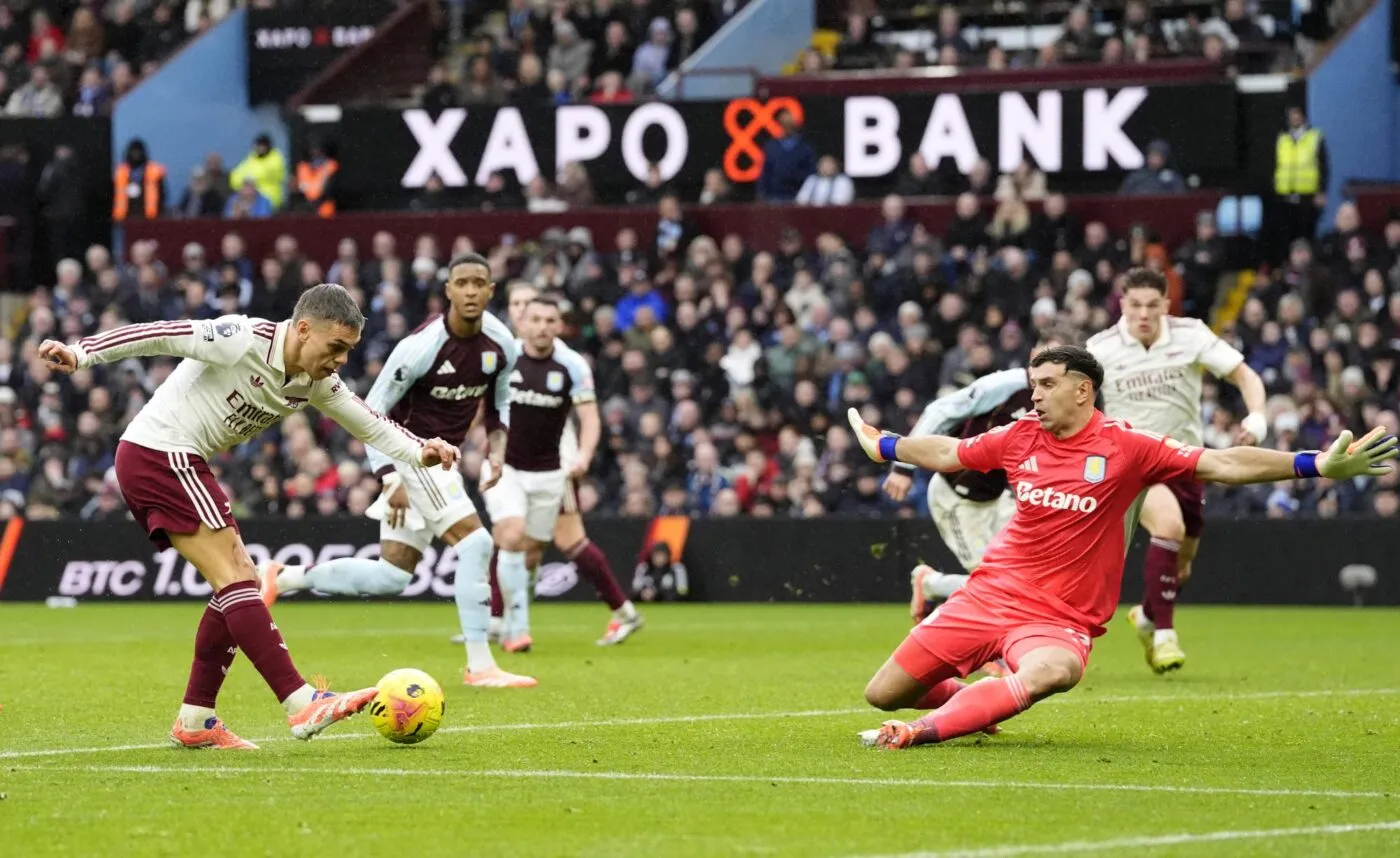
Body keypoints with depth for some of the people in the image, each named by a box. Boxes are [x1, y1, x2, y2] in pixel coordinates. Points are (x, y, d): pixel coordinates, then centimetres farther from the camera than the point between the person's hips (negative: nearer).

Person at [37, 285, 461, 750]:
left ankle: (195, 720, 11)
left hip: (181, 465, 10)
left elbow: (371, 426, 8)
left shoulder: (316, 383, 6)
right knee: (235, 577, -14)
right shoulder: (246, 340, -19)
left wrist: (421, 451, -10)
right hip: (161, 453, -10)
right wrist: (82, 354, -28)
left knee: (240, 581, 9)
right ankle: (302, 704, -20)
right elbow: (160, 335, -21)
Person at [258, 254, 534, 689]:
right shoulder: (422, 345, -21)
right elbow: (372, 412, -15)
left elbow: (498, 404, 17)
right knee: (475, 543, -20)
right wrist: (391, 481, -19)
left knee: (391, 577, 7)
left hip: (442, 459, 7)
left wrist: (496, 449, -2)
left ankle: (282, 579, 21)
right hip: (411, 453, -7)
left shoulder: (501, 345, -2)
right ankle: (480, 666, -15)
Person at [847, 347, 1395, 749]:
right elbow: (947, 453, 23)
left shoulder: (1124, 447, -8)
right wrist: (882, 446, 35)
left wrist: (1318, 466, -20)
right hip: (990, 593, 4)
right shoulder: (1019, 437, 3)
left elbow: (1221, 465, -12)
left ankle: (926, 732, -42)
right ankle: (975, 701, 30)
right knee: (883, 694, 2)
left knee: (1052, 672, -42)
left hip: (1060, 619, -4)